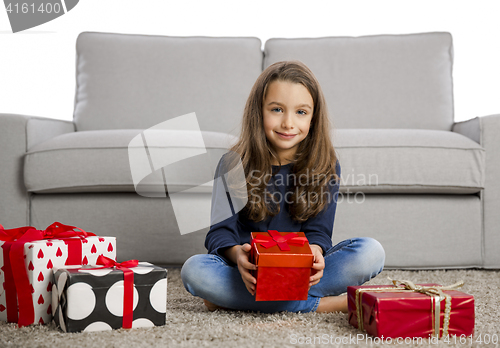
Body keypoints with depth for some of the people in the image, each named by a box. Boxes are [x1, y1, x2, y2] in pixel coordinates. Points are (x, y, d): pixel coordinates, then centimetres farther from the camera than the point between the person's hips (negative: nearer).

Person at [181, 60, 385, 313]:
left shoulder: (326, 167, 3)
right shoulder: (233, 165, 0)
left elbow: (318, 230, -2)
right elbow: (220, 231, -6)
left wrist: (314, 252, -27)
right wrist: (237, 254, -30)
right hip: (250, 272, -1)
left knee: (371, 252, -24)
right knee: (193, 270, -31)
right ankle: (321, 304, -29)